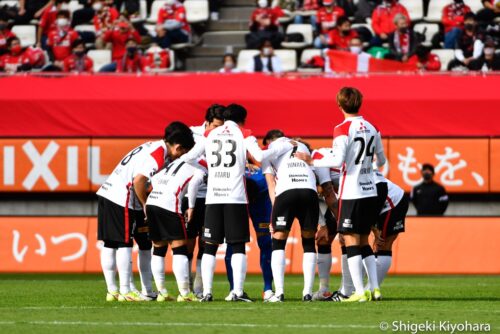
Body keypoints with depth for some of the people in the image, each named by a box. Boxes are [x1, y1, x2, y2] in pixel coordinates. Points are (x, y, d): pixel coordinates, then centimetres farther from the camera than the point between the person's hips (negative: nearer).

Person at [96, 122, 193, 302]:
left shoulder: (151, 146, 16)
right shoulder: (158, 155, -13)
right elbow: (138, 181, -21)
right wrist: (146, 205, -9)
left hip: (107, 193, 9)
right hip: (121, 199, -9)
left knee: (109, 245, 8)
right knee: (124, 244, -5)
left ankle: (111, 290, 13)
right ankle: (125, 292, -4)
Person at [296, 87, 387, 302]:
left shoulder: (343, 129, -11)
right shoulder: (372, 129, 9)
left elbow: (338, 161, -19)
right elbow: (381, 160, 20)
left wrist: (312, 161, -7)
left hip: (352, 194, -6)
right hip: (370, 192, 6)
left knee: (352, 241, -2)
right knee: (363, 241, 16)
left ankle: (360, 292, -7)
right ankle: (374, 288, 12)